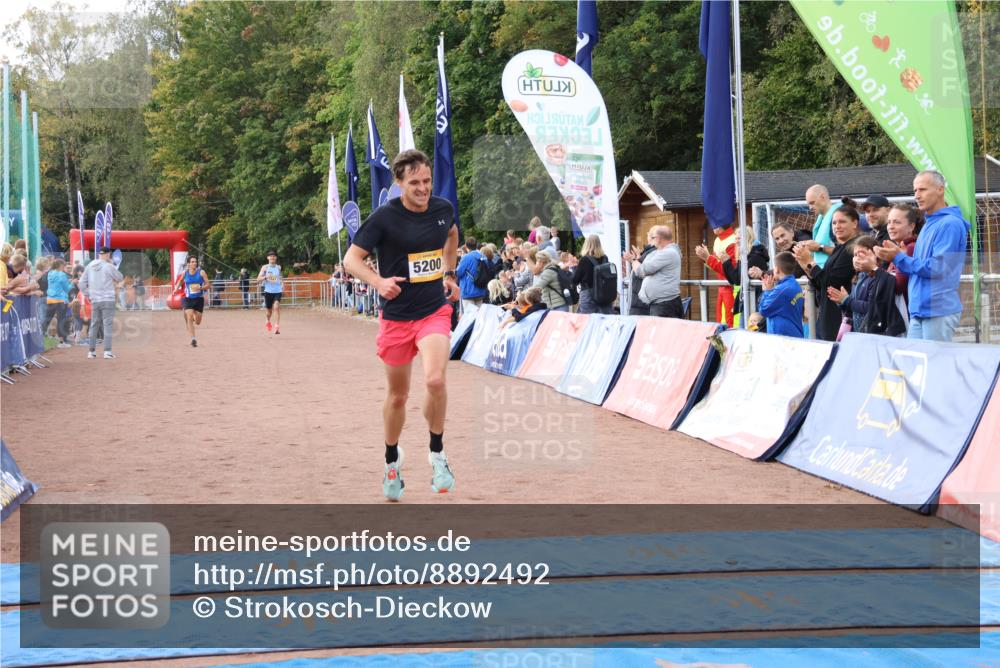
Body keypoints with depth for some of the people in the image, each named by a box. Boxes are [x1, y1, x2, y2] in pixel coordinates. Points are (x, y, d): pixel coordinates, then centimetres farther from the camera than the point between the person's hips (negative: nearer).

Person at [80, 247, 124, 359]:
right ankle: (107, 352, -8)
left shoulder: (90, 266, 6)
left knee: (94, 325, 12)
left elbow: (82, 284, 7)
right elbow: (120, 278, 4)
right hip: (108, 300, -5)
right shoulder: (108, 267, -9)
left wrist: (88, 295, 16)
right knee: (108, 325, -3)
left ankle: (92, 351, 15)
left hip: (94, 301, 5)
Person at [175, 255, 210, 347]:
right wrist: (176, 289, 2)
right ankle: (193, 339, -13)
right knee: (189, 318, -17)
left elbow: (207, 285, -5)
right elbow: (180, 281, 19)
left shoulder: (201, 272, -5)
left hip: (199, 299, 0)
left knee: (197, 322, 5)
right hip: (188, 299, 0)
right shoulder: (185, 273, 0)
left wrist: (201, 288, -23)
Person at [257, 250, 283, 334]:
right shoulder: (265, 267, 0)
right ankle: (268, 322, 44)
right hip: (268, 291, 0)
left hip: (277, 291, 0)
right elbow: (258, 280, -5)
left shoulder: (279, 267, 6)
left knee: (276, 307, -22)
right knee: (269, 310, 13)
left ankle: (277, 326, -25)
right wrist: (265, 277, -20)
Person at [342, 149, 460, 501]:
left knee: (435, 379, -25)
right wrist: (379, 282, -26)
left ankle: (437, 452, -4)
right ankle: (392, 459, 37)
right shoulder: (385, 217, -13)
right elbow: (351, 258, -9)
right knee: (397, 395, 12)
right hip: (396, 316, -1)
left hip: (435, 311, 1)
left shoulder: (443, 208, -1)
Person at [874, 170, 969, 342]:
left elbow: (937, 268, -17)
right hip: (918, 310, 9)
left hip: (939, 311, -9)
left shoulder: (950, 224, -11)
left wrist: (899, 258, -11)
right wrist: (897, 256, 6)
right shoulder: (928, 224, 20)